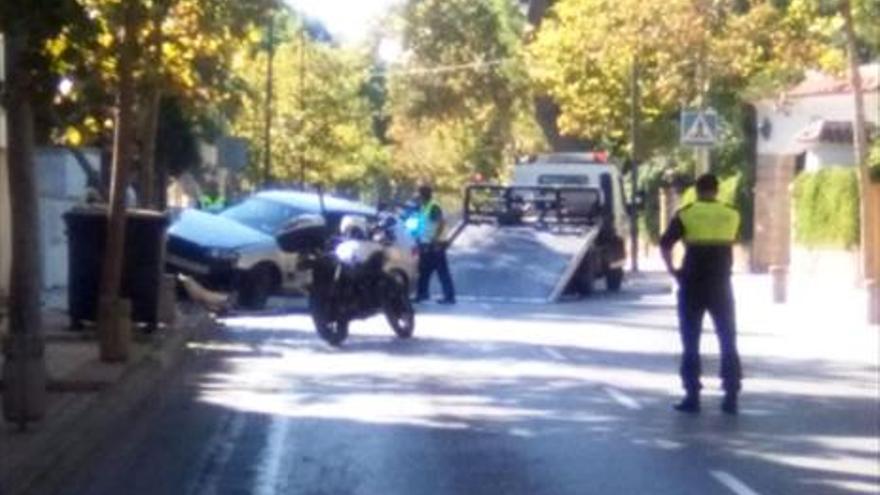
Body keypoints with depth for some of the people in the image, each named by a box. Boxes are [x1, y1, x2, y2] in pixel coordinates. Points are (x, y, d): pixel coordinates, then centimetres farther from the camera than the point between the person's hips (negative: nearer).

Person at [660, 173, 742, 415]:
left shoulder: (686, 214, -3)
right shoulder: (731, 215, 5)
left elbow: (665, 245, -9)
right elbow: (734, 244, 15)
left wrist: (673, 271, 2)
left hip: (692, 285, -2)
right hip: (721, 285, 2)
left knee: (691, 343, 5)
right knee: (728, 341, 8)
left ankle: (692, 396, 3)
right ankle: (731, 397, 4)